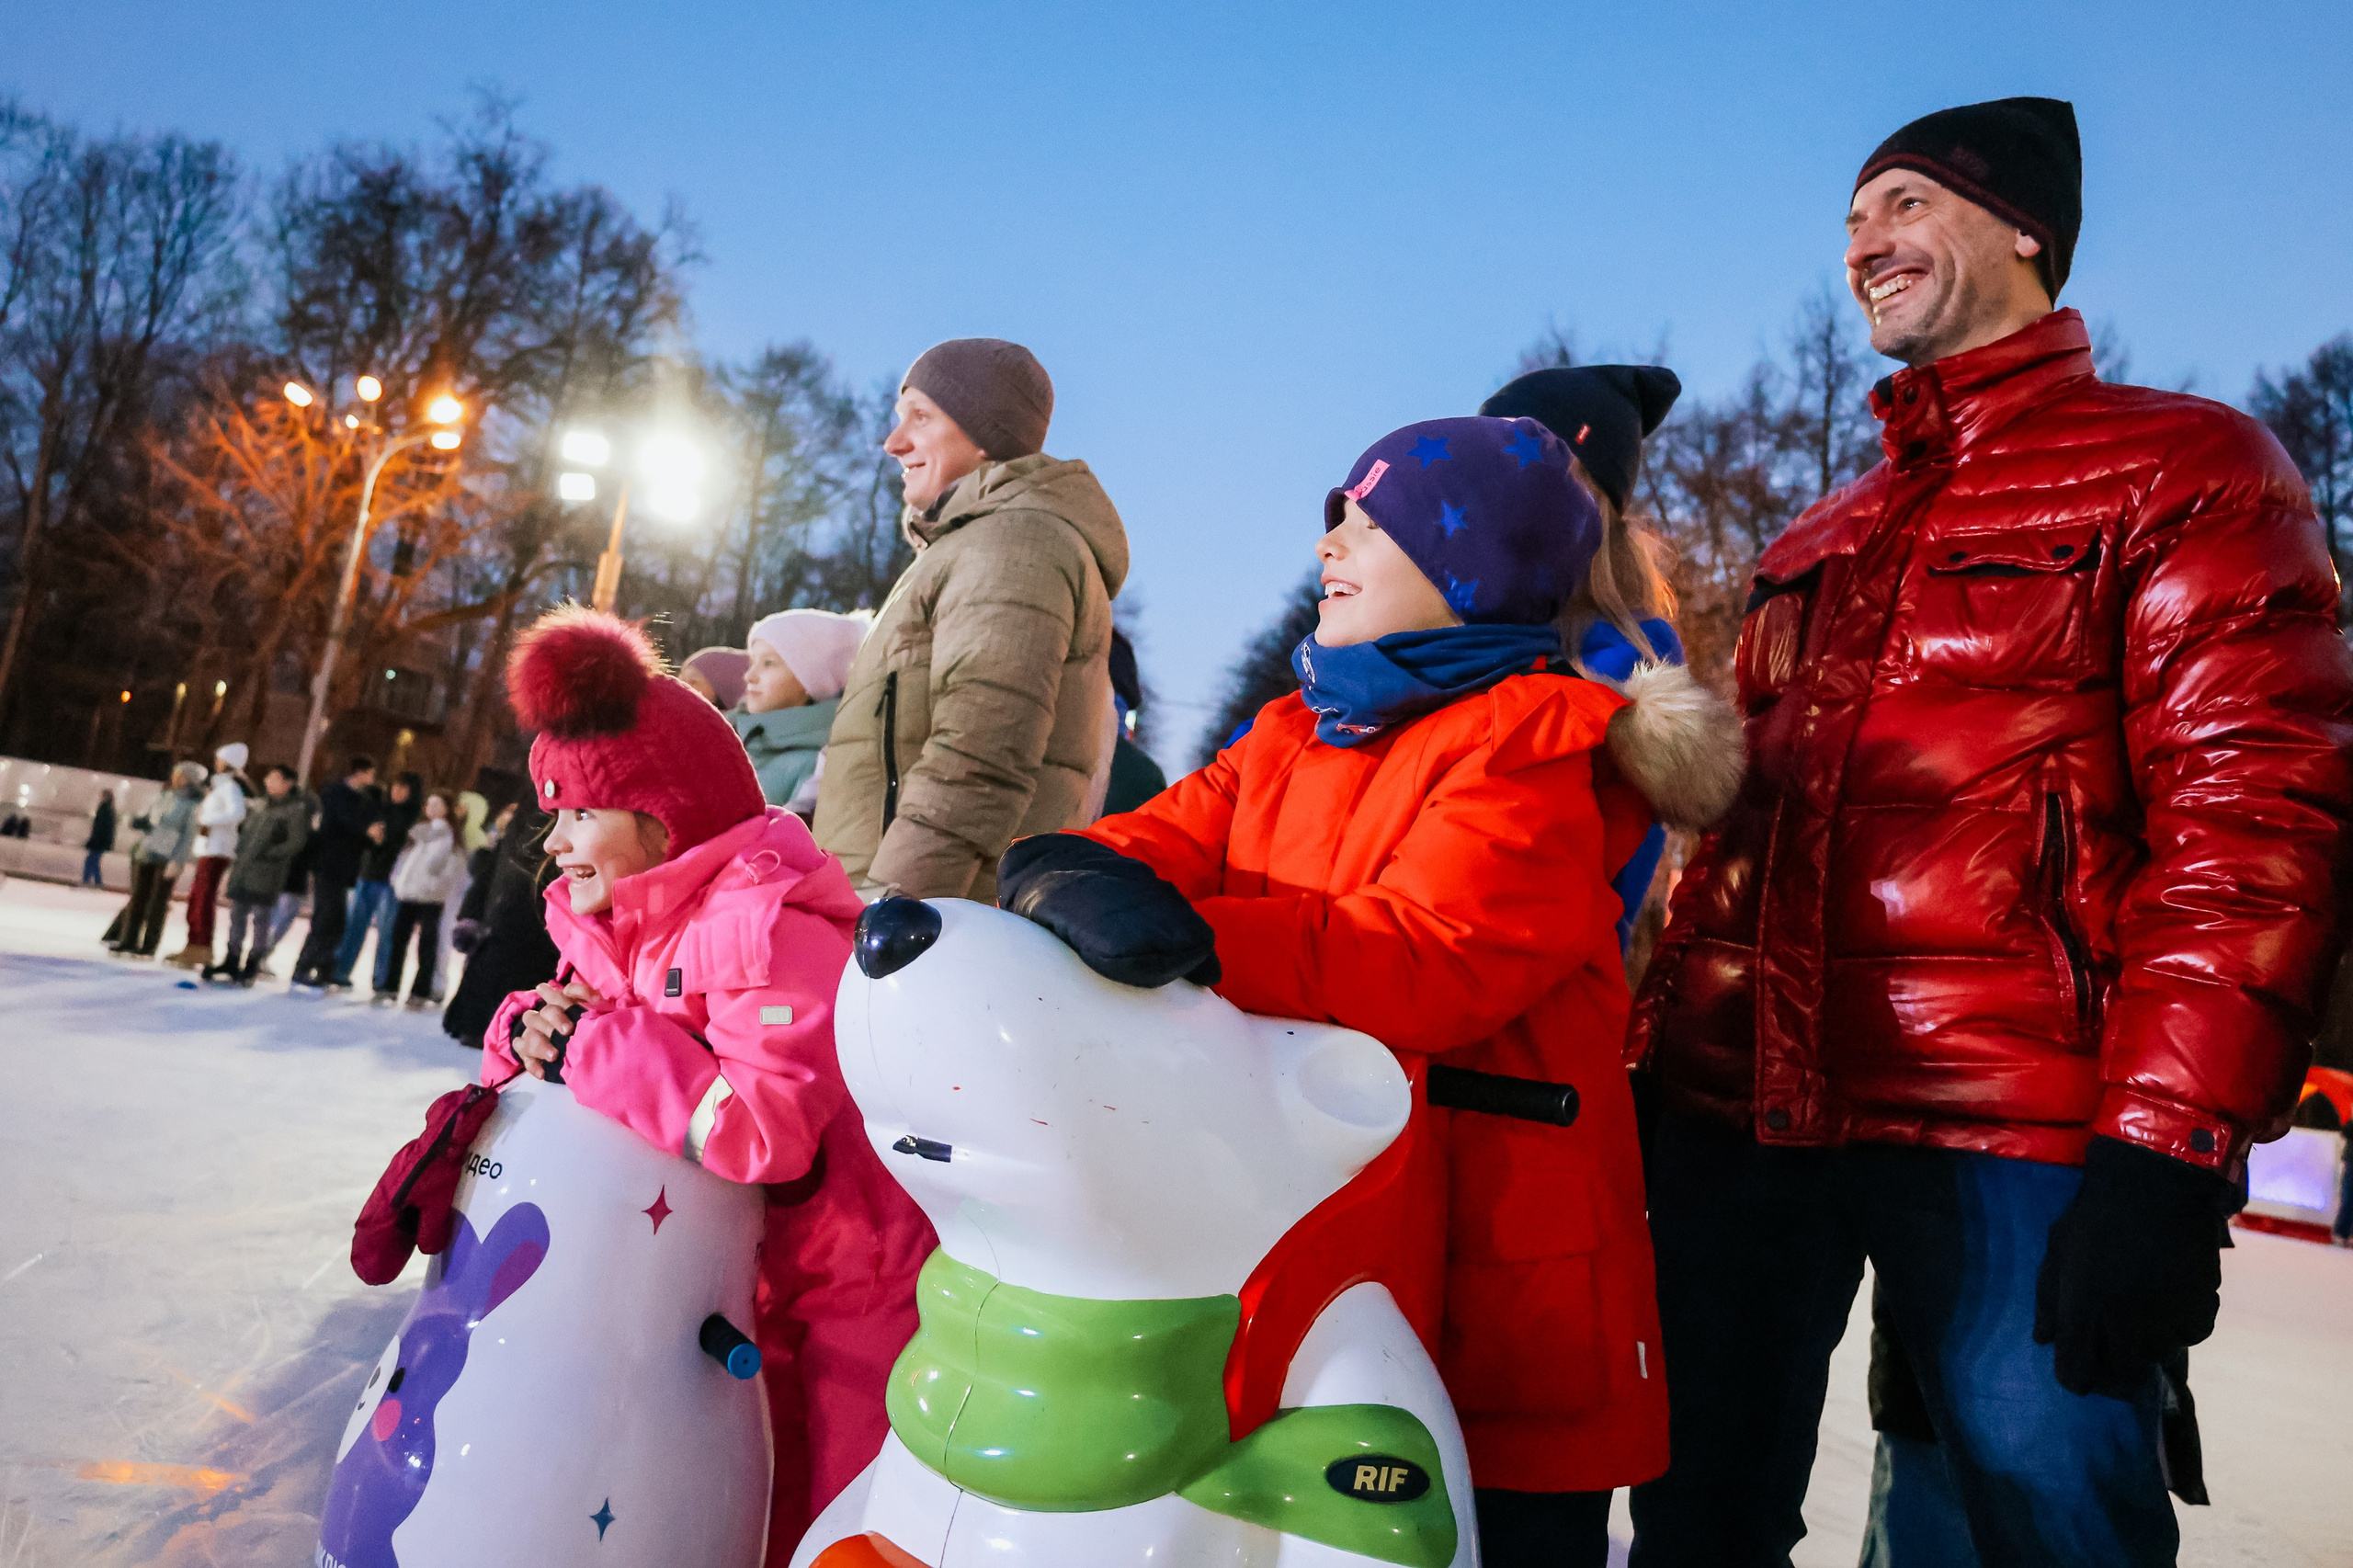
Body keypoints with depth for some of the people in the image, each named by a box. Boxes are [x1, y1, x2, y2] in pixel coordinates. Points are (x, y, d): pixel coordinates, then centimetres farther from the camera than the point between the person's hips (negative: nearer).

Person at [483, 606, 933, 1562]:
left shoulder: (767, 924, -28)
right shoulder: (609, 927, 2)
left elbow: (763, 1131, -39)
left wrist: (595, 1043, -28)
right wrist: (529, 1030, -16)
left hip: (858, 1281, -7)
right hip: (754, 1276, 8)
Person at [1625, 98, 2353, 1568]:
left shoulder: (2186, 468, 4)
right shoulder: (1819, 545, 22)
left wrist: (2169, 1151, -16)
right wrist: (1661, 1062, 14)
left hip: (2011, 1141, -5)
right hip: (1740, 1115, 6)